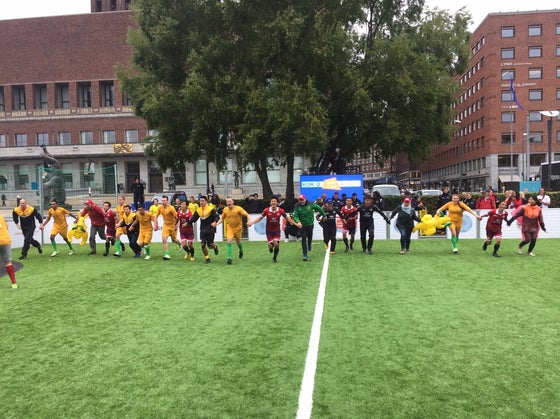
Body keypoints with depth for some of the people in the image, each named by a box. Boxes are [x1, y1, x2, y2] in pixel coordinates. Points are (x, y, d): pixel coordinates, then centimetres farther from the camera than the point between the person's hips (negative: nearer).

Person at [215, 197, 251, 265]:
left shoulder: (238, 209, -16)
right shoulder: (225, 210, -4)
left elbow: (247, 215, -17)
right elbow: (222, 218, 11)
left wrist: (249, 221, -36)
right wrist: (217, 223, -5)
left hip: (238, 228, -1)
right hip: (229, 228, 1)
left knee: (238, 242, 14)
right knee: (229, 241, -17)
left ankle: (241, 250, 49)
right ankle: (229, 258, -14)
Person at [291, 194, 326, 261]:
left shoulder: (310, 204, -12)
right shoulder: (297, 206, -13)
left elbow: (319, 208, 1)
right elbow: (295, 215, -18)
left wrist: (324, 215, 10)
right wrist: (298, 221, -37)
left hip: (310, 224, 2)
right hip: (302, 225, -1)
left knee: (310, 237, 19)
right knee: (303, 239, -6)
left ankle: (309, 246, 53)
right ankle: (305, 255, 0)